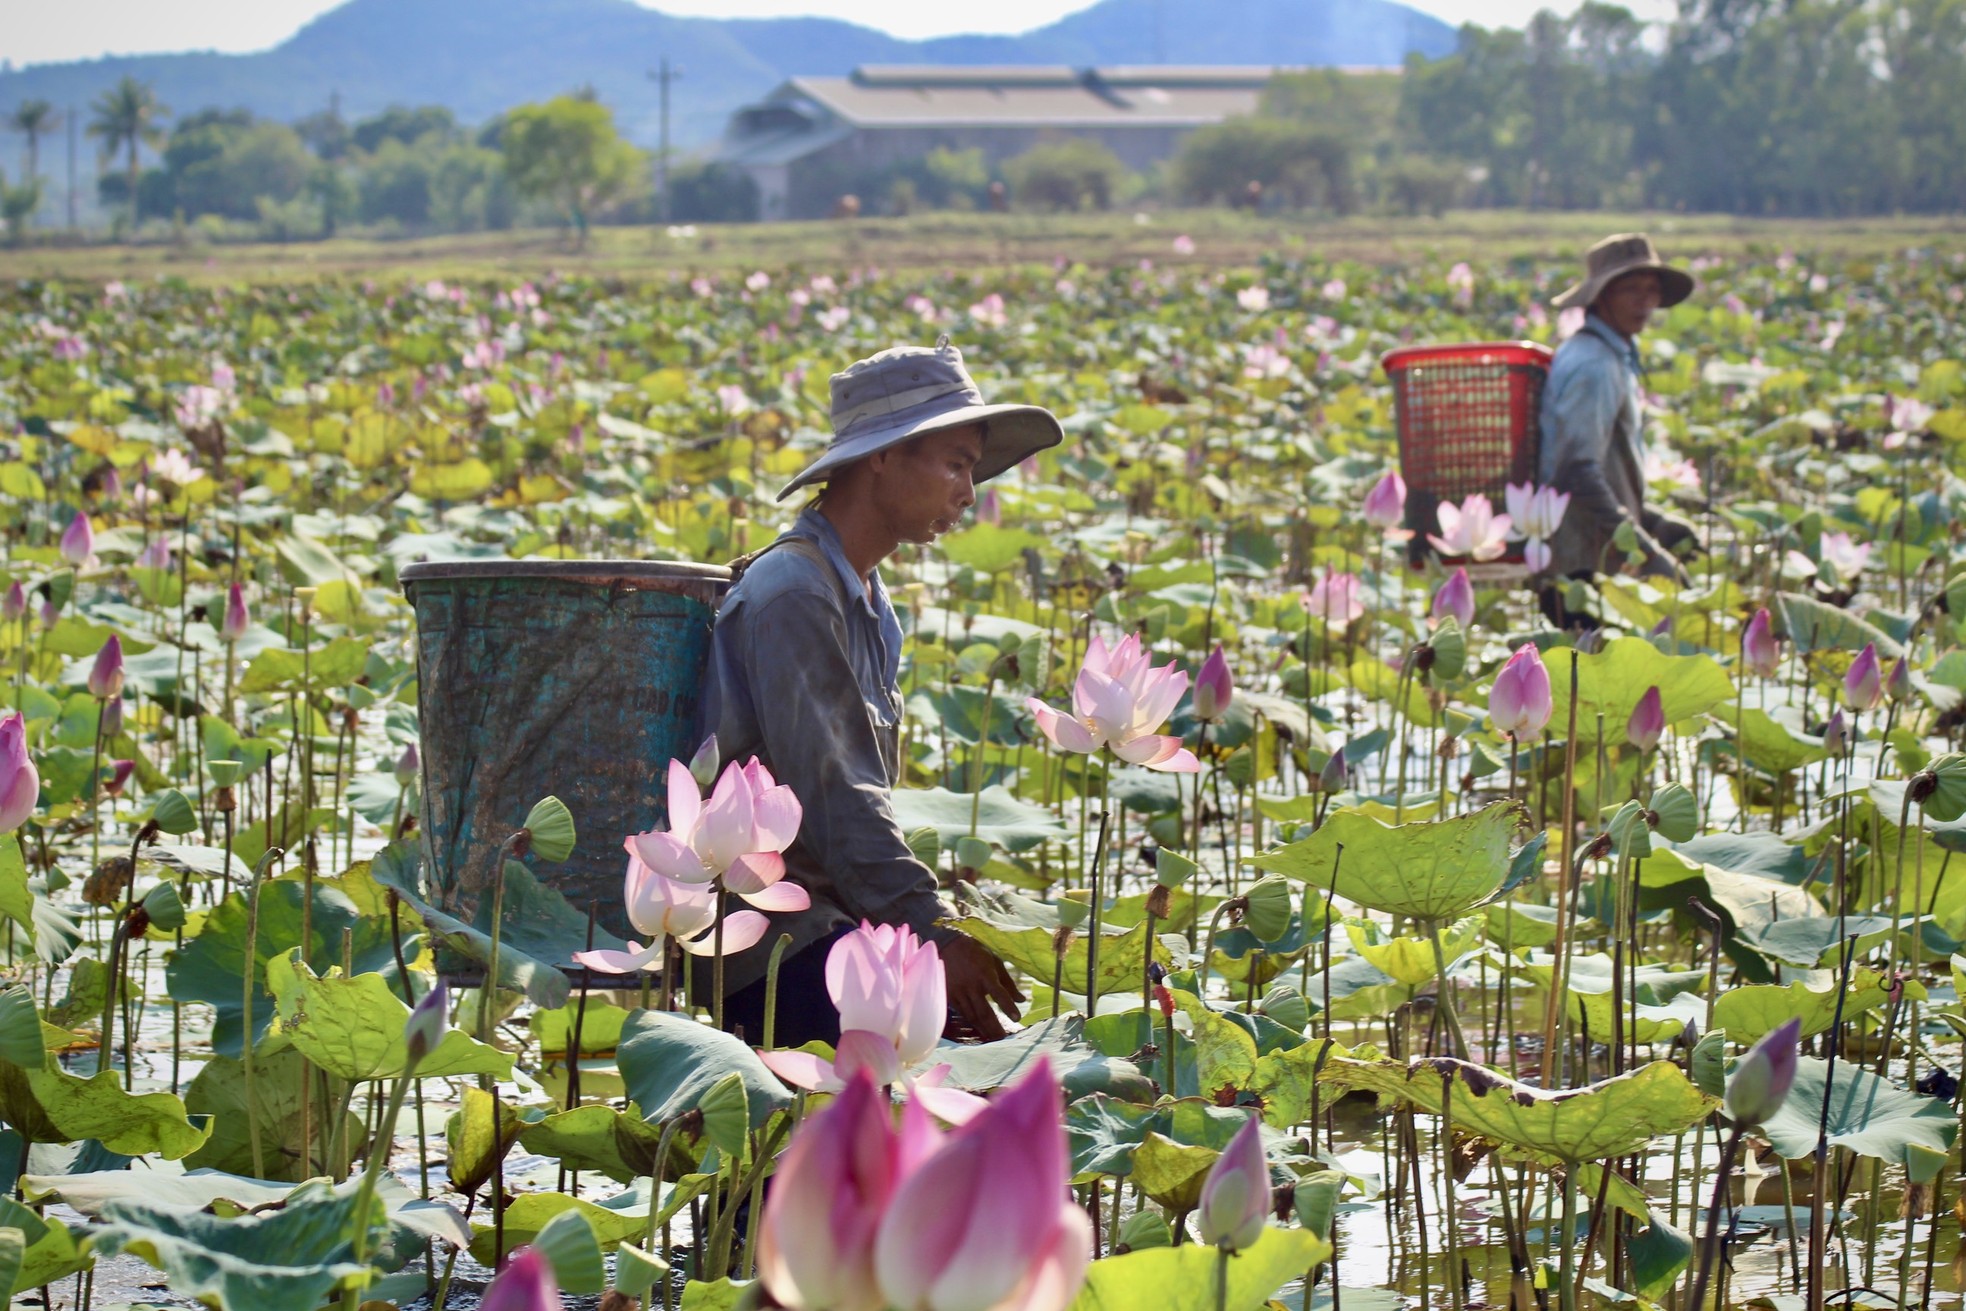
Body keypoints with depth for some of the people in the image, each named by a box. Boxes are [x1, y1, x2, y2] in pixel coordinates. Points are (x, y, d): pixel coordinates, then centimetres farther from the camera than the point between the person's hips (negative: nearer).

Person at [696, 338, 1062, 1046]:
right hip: (772, 947, -10)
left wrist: (931, 921, 7)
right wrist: (928, 934, -23)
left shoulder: (868, 602, 18)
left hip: (834, 916, 10)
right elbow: (831, 794, -21)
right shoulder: (793, 595, -14)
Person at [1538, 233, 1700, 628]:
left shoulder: (1613, 358, 17)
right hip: (1584, 566, -10)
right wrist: (1646, 552, -23)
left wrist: (1652, 523, 14)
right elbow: (1579, 473, -24)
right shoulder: (1592, 366, -16)